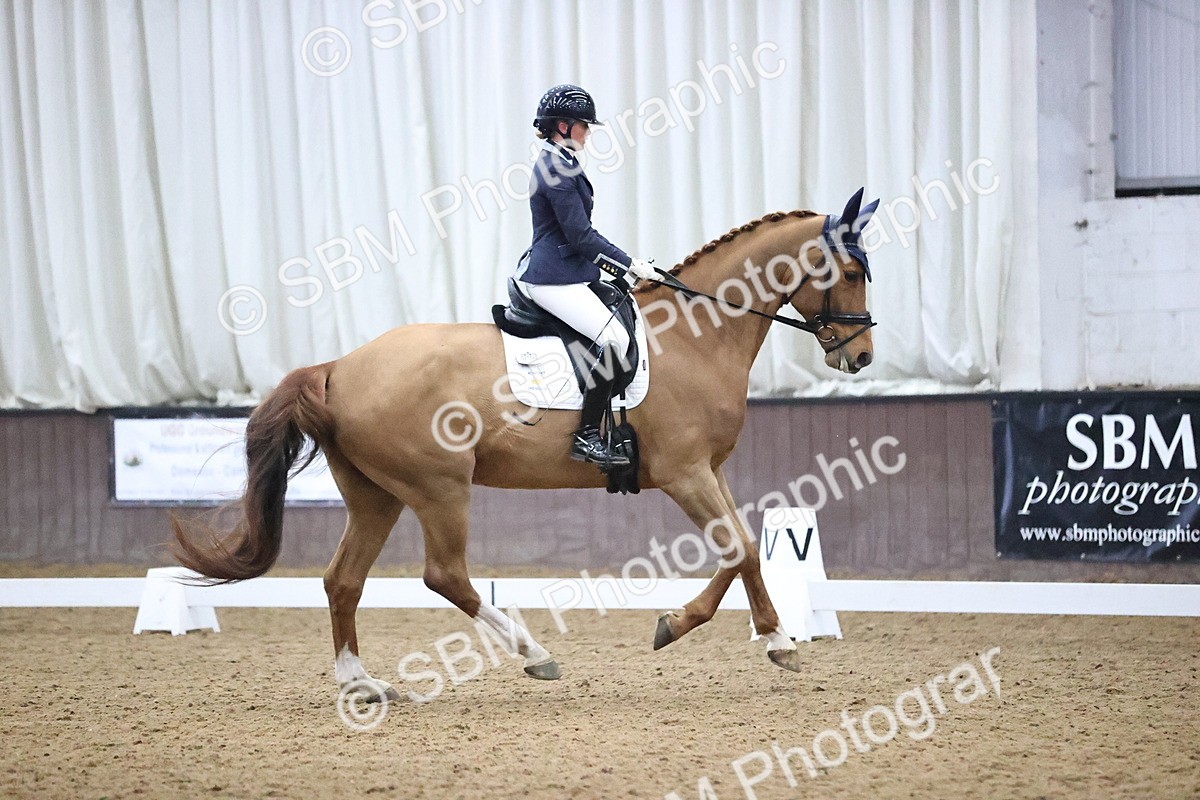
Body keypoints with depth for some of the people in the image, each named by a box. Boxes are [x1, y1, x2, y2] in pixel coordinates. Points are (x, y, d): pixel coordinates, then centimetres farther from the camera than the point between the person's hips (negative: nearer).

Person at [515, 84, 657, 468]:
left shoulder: (556, 163, 17)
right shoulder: (559, 168, -16)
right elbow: (582, 237, -18)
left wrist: (624, 265, 20)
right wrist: (630, 265, -11)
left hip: (554, 272, 12)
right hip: (555, 279, -12)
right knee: (615, 338, -21)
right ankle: (587, 436, -22)